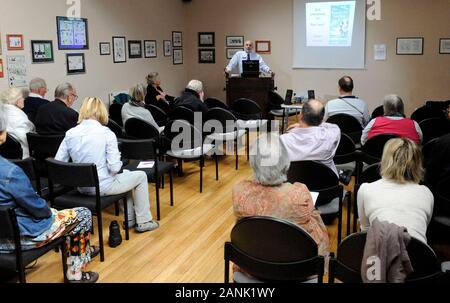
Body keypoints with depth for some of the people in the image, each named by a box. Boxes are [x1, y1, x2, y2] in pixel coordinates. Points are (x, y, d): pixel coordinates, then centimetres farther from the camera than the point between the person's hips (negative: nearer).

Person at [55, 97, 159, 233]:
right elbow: (114, 167, -18)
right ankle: (143, 222, 23)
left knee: (127, 174, 31)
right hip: (102, 187, -6)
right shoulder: (106, 133, -15)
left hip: (82, 187, 6)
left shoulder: (70, 133, -3)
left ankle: (130, 219, 38)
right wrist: (118, 159, 5)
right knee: (141, 176, 18)